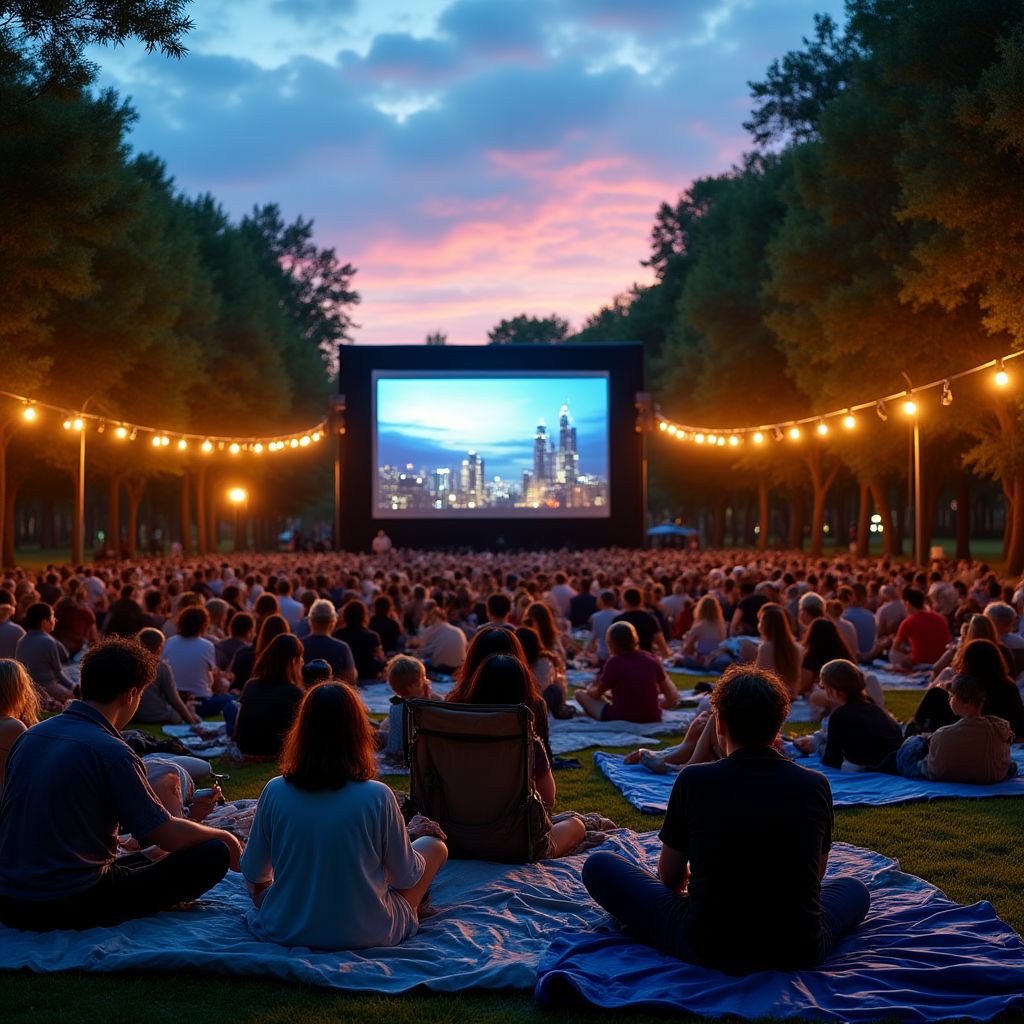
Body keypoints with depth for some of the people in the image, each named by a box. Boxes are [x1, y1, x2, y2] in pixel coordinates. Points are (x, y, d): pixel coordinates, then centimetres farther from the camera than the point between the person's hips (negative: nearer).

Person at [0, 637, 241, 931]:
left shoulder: (30, 736, 6)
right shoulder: (111, 752, -16)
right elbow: (168, 837, -11)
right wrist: (225, 837, 7)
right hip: (69, 905, -8)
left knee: (138, 862, 34)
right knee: (213, 854, -6)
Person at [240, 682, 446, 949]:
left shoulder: (274, 791, -12)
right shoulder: (377, 797, -18)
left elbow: (253, 875, 2)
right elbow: (407, 878, -5)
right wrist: (410, 837, 16)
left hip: (285, 933, 2)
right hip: (367, 934, -2)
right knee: (435, 846, 18)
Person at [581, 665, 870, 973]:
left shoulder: (694, 781, -6)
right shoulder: (816, 786, -1)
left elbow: (670, 876, 8)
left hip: (706, 949, -2)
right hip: (800, 953, 2)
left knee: (598, 866, 15)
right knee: (855, 889, 34)